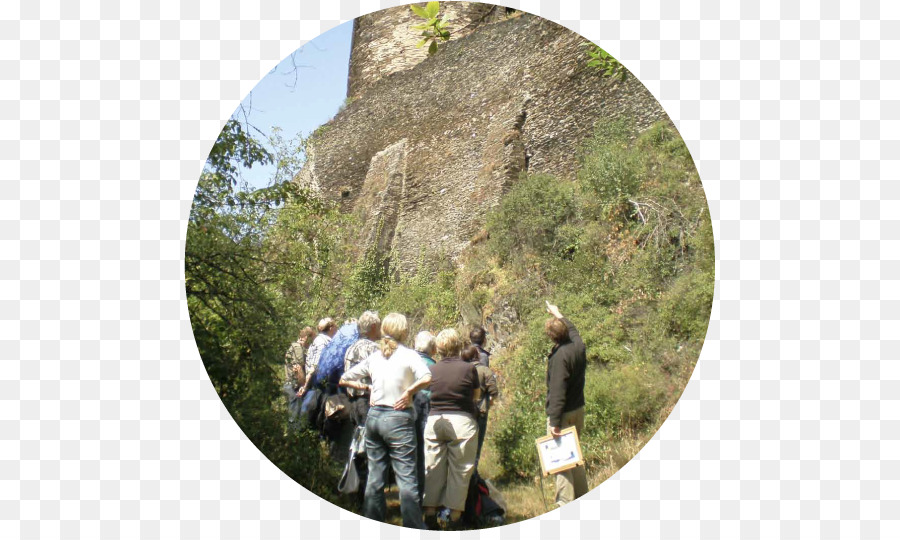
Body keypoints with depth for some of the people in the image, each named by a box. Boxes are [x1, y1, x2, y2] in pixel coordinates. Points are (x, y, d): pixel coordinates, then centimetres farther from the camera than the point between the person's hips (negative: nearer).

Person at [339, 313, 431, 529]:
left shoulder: (374, 357, 9)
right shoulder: (408, 355, -6)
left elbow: (344, 380, 16)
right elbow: (427, 378, -25)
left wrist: (367, 387, 13)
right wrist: (408, 392, -12)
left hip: (374, 416, 6)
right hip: (398, 418, -5)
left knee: (374, 476, 13)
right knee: (406, 479, -2)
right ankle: (415, 530, 0)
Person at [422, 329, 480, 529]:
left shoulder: (432, 369, 1)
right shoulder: (469, 368, -5)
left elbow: (428, 392, 9)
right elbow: (476, 396, 8)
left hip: (434, 420, 2)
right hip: (462, 422, -2)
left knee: (433, 468, 11)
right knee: (460, 470, 6)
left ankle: (430, 513, 15)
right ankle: (454, 516, 9)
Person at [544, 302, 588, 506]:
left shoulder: (560, 356, -23)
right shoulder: (578, 345, 0)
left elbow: (557, 391, -24)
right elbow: (572, 329, 26)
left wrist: (554, 421, -23)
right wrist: (558, 315, 40)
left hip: (564, 413, -9)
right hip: (579, 409, 9)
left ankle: (566, 502, 1)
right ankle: (582, 496, 30)